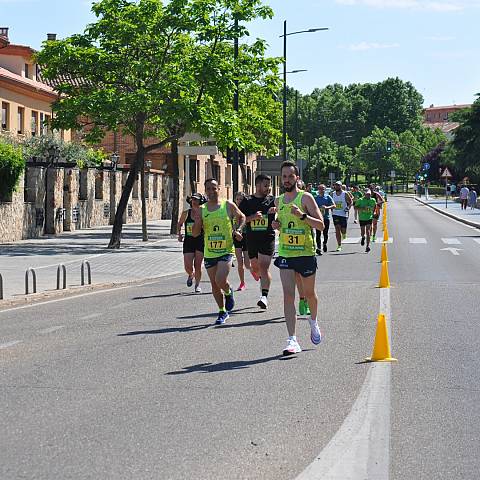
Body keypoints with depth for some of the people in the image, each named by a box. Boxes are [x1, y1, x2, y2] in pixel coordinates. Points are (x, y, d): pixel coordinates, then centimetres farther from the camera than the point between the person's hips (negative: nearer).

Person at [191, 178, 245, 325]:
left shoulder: (228, 206, -2)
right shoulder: (201, 210, 3)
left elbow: (241, 217, 14)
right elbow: (195, 234, 4)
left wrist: (238, 230, -3)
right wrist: (197, 222, -16)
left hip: (226, 251, -4)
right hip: (209, 252, 4)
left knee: (220, 281, -20)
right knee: (214, 285, 10)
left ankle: (228, 292, 15)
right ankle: (222, 312, 26)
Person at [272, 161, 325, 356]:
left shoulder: (305, 198, -7)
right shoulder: (278, 201, 9)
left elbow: (321, 225, -12)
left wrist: (303, 215, -26)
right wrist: (276, 224, 4)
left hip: (306, 253, -3)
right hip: (285, 254, 3)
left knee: (309, 293, 15)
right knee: (288, 295, -11)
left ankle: (313, 322, 46)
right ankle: (292, 340, -14)